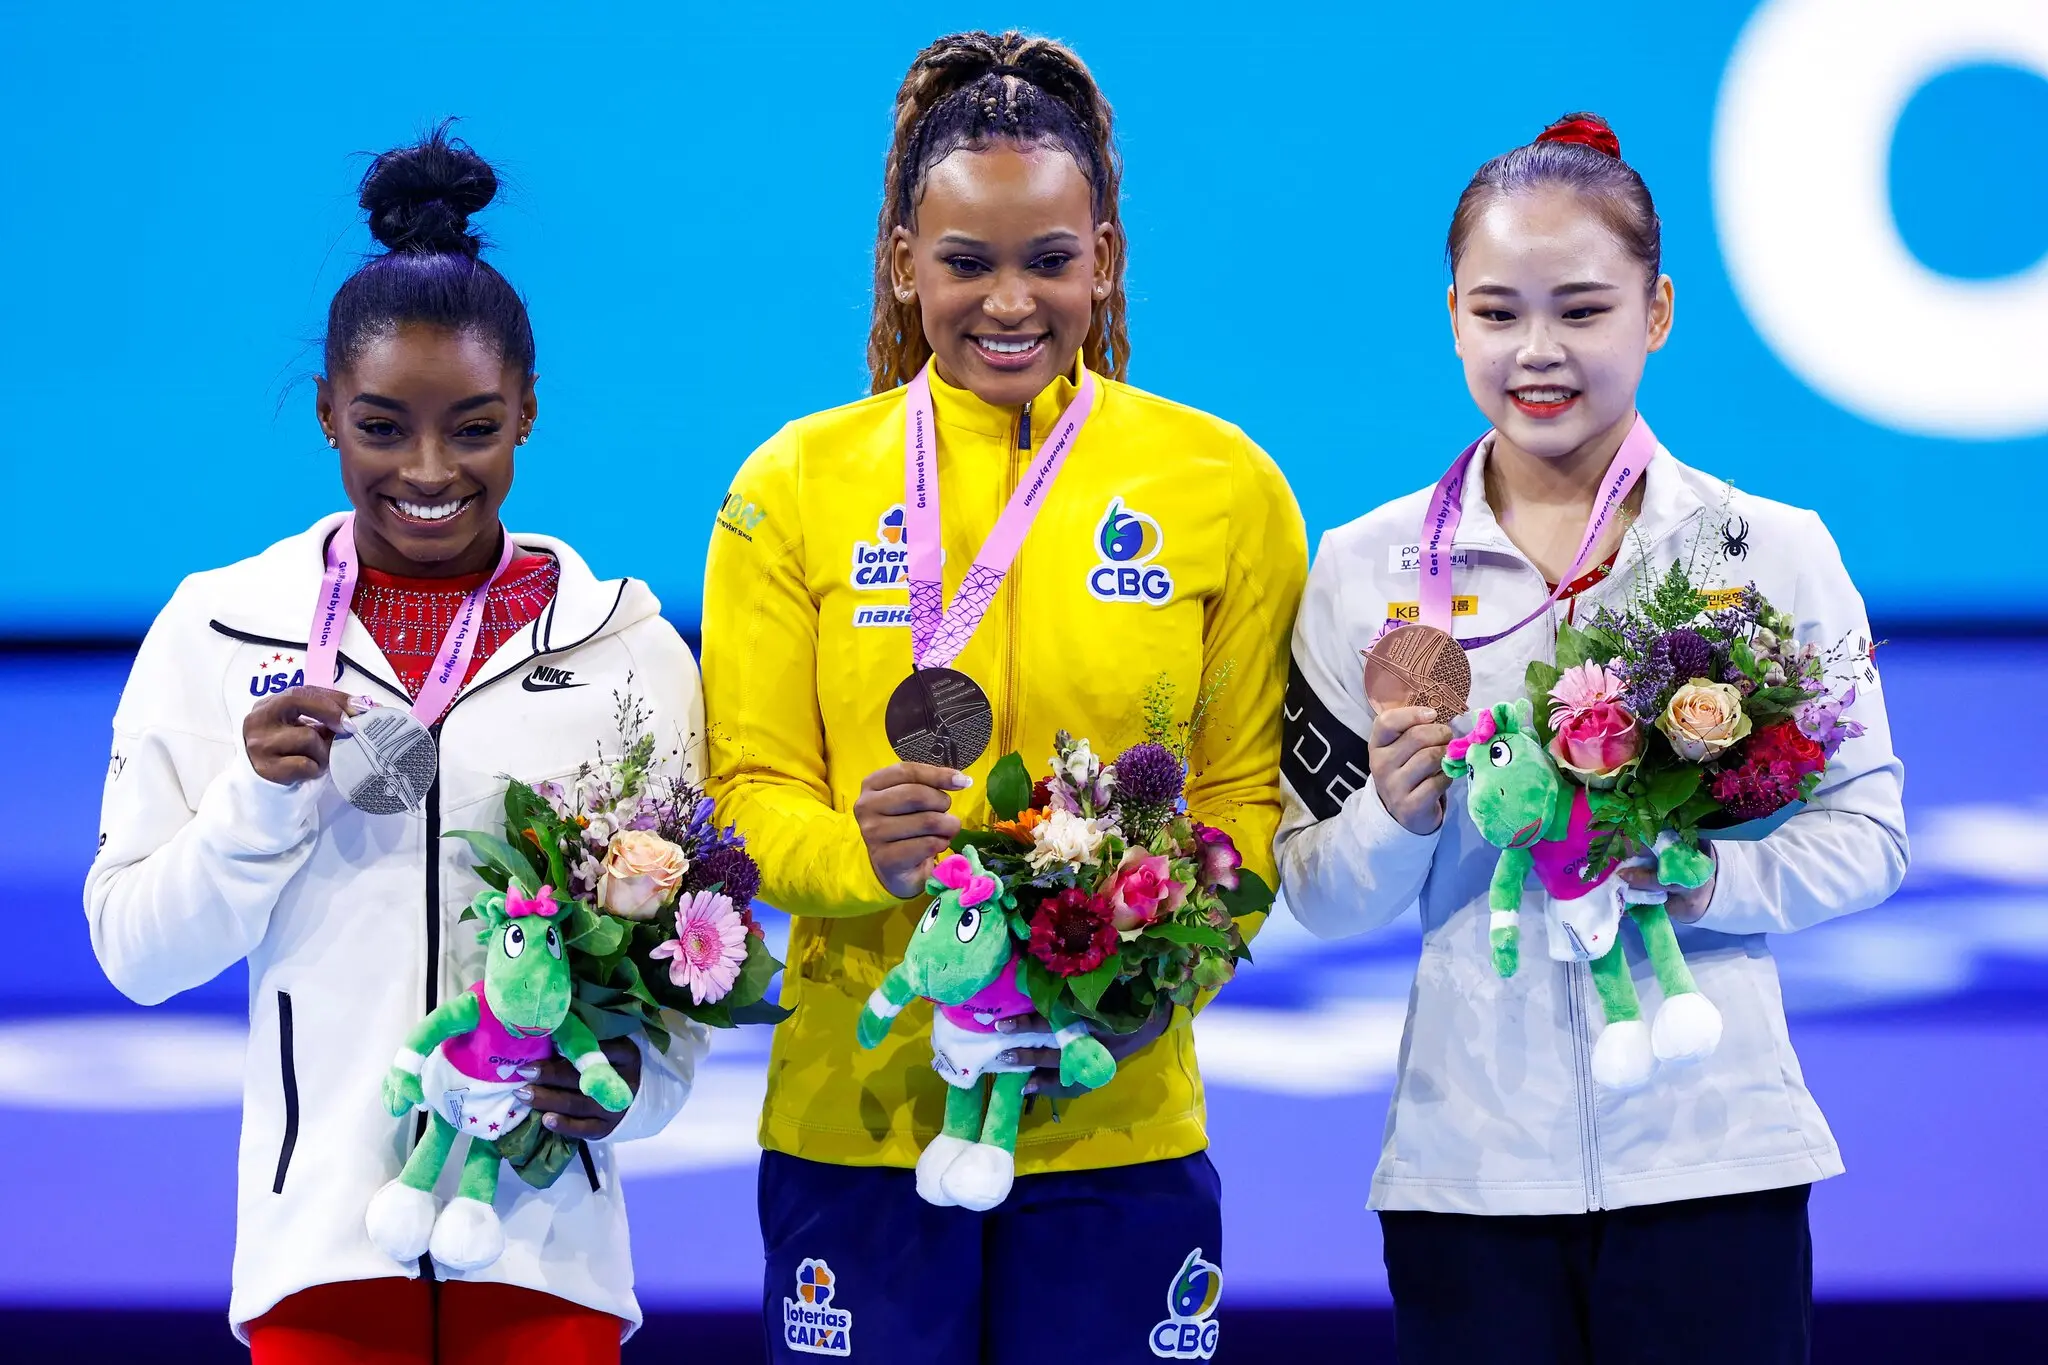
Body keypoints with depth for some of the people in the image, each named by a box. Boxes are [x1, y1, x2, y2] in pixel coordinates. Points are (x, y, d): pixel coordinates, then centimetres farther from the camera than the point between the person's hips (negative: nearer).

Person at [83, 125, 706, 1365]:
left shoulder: (624, 643, 4)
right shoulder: (219, 631, 3)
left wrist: (635, 1079, -14)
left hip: (544, 1228, 0)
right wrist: (260, 800, -12)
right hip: (320, 1220, 0)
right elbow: (136, 953, 3)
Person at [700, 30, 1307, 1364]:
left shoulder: (1222, 486, 3)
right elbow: (751, 793, 3)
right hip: (857, 1118, 0)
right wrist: (861, 849, -20)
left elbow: (1250, 801, 5)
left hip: (1120, 1123, 0)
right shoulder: (796, 486, 3)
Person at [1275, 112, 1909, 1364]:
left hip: (1715, 1158, -1)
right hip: (1467, 1167, 1)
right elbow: (1319, 895, 6)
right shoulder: (1366, 572, 4)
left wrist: (1704, 875, -15)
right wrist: (1399, 819, -15)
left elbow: (1867, 831, 3)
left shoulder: (1773, 553, 2)